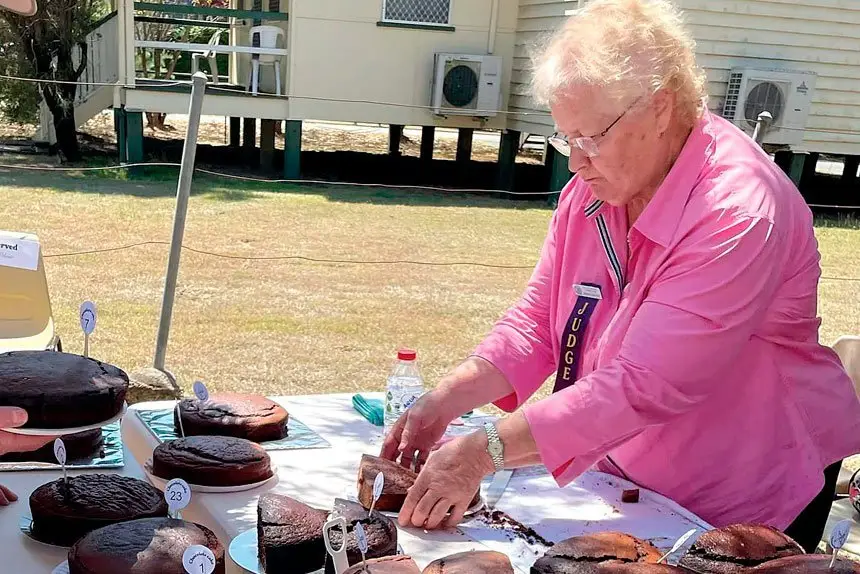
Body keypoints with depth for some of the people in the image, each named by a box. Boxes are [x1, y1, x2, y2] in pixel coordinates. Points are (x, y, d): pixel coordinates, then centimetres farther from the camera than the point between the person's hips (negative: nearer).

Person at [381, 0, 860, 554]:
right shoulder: (595, 183, -7)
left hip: (749, 500, -6)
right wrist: (445, 402, -17)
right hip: (625, 475, 6)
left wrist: (484, 451, -36)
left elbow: (643, 387, -35)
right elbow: (536, 321, -4)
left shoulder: (738, 213, -30)